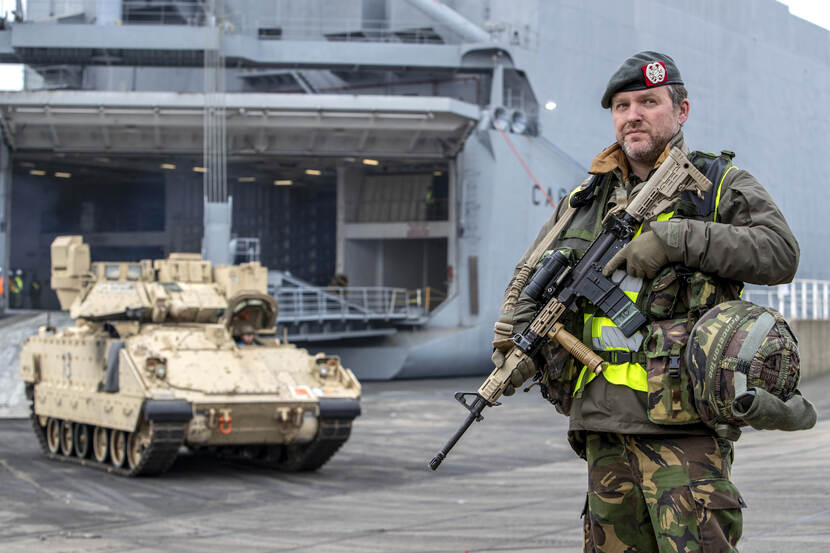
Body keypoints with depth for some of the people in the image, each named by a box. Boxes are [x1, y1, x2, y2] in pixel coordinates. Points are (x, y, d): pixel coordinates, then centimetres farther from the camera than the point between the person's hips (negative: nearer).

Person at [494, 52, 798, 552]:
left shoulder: (721, 186, 4)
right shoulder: (588, 199, 18)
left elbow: (780, 253, -12)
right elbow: (530, 278, 23)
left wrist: (676, 239, -17)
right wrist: (516, 337, 3)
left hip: (682, 421, -5)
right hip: (603, 419, 6)